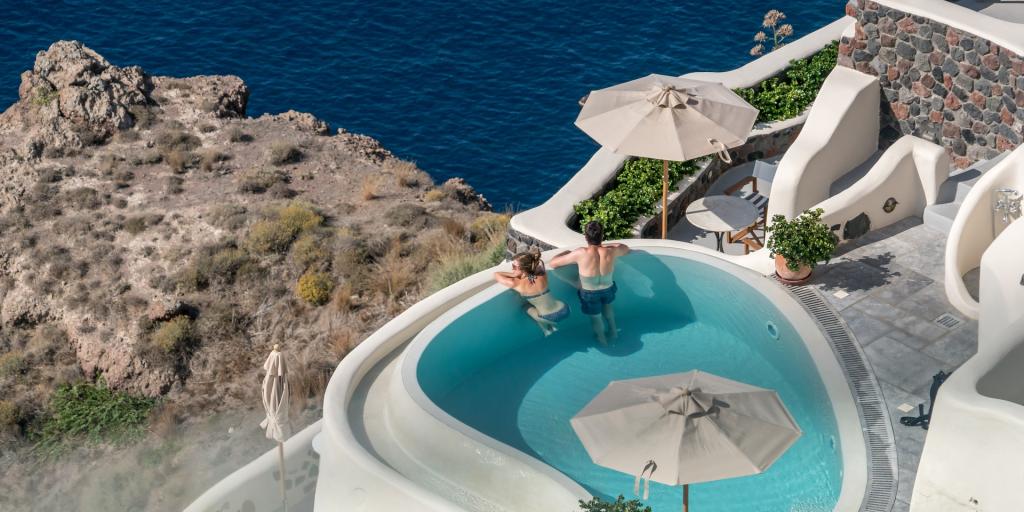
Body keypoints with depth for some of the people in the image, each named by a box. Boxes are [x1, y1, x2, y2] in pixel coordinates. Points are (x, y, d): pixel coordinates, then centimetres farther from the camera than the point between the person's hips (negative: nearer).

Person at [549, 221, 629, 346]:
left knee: (596, 317, 27)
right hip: (608, 289, 2)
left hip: (589, 293, -2)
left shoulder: (581, 254, -35)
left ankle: (602, 340, 51)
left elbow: (553, 263, -27)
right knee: (606, 305, 37)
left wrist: (567, 253, -9)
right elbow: (626, 247, -1)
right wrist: (604, 245, 2)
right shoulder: (611, 252, -27)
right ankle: (613, 331, 53)